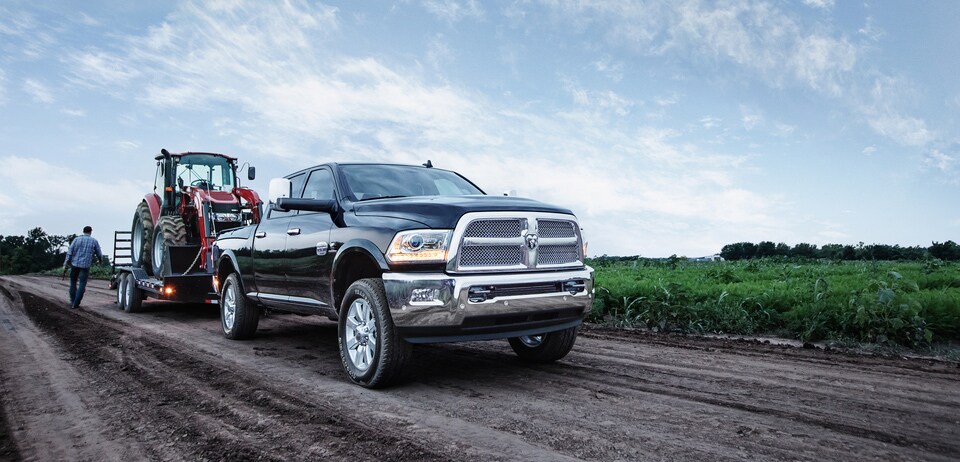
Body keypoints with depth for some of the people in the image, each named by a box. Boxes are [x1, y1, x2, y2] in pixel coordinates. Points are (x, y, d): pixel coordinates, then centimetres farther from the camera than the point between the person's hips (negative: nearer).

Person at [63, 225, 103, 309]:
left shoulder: (77, 239, 4)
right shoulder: (94, 241, 3)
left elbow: (69, 252, -3)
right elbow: (99, 254, 10)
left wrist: (65, 264, -2)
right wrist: (100, 260, 32)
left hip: (75, 264, 2)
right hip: (85, 266, -2)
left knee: (73, 283, 18)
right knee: (82, 285, 0)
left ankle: (72, 301, 22)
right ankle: (75, 304, -4)